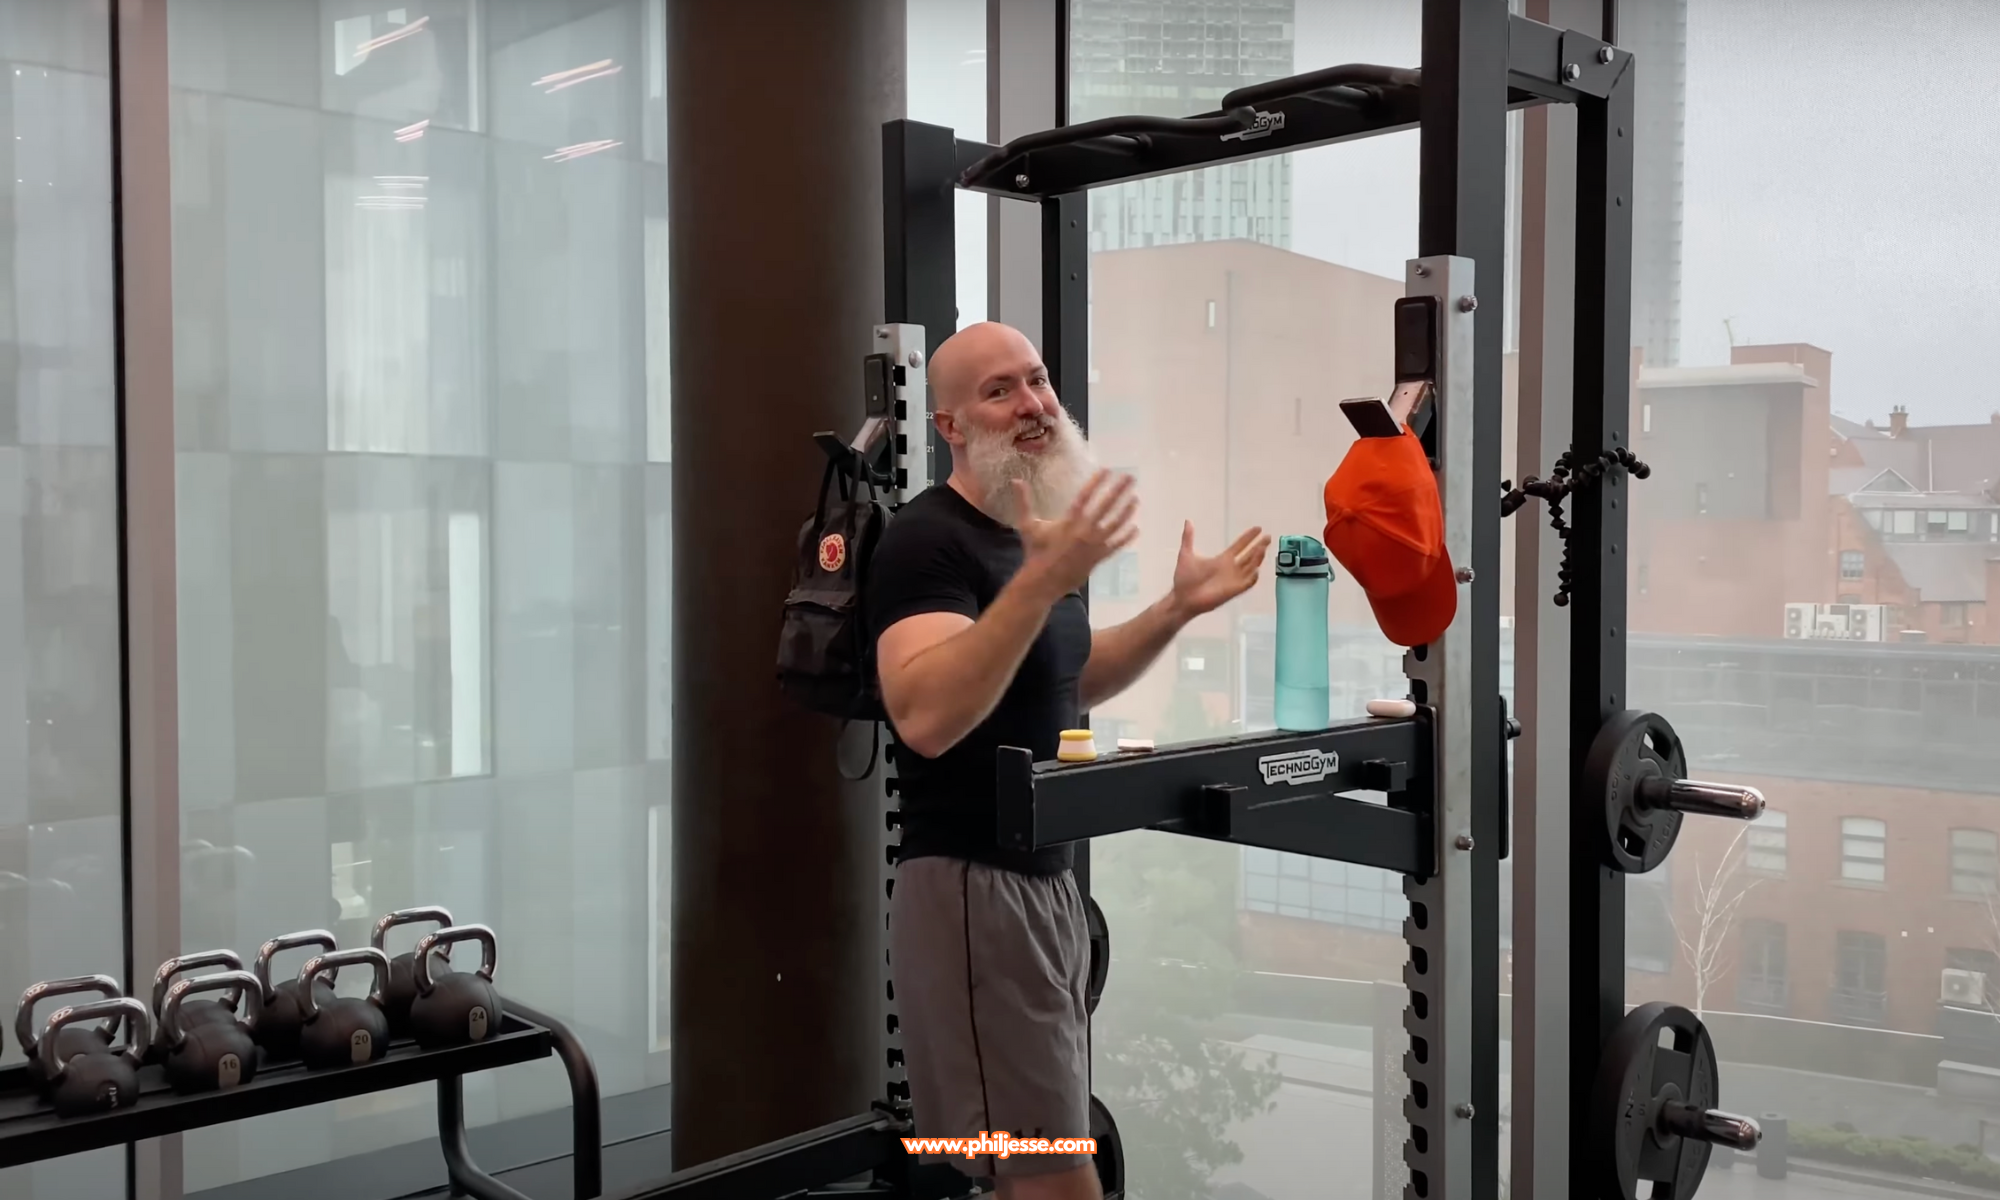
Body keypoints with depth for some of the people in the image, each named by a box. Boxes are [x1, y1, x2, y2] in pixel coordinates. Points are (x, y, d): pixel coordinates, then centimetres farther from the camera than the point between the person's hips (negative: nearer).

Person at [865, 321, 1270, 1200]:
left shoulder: (1029, 531, 13)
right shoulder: (927, 539, -15)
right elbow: (924, 717, -31)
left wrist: (1177, 610, 13)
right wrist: (1042, 582, -38)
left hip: (1046, 878, 9)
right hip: (970, 887, -9)